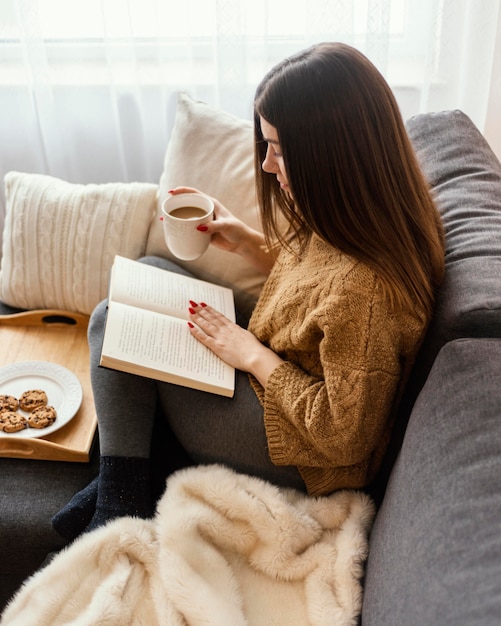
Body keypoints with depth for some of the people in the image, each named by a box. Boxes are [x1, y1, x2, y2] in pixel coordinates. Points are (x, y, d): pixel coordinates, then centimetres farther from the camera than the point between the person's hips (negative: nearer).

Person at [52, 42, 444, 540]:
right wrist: (242, 240, -1)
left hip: (295, 453, -9)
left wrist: (253, 356, -19)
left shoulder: (365, 286, -37)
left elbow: (344, 435, -27)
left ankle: (120, 496, 8)